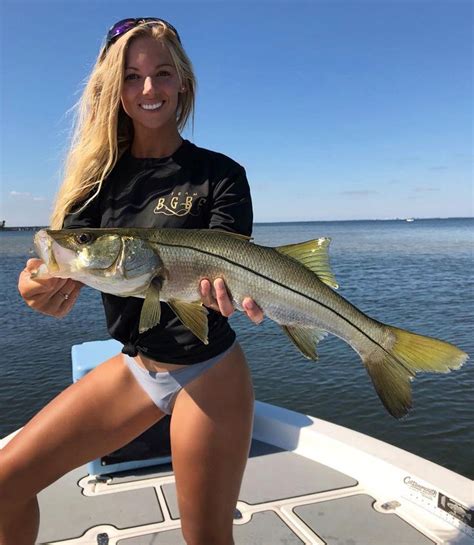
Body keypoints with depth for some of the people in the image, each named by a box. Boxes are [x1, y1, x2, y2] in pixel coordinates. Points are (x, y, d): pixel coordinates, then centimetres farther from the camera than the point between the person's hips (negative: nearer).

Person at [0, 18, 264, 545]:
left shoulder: (219, 174, -9)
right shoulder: (103, 174, 1)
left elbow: (227, 264, -18)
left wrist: (229, 290, -42)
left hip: (208, 372, -4)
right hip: (134, 364, 4)